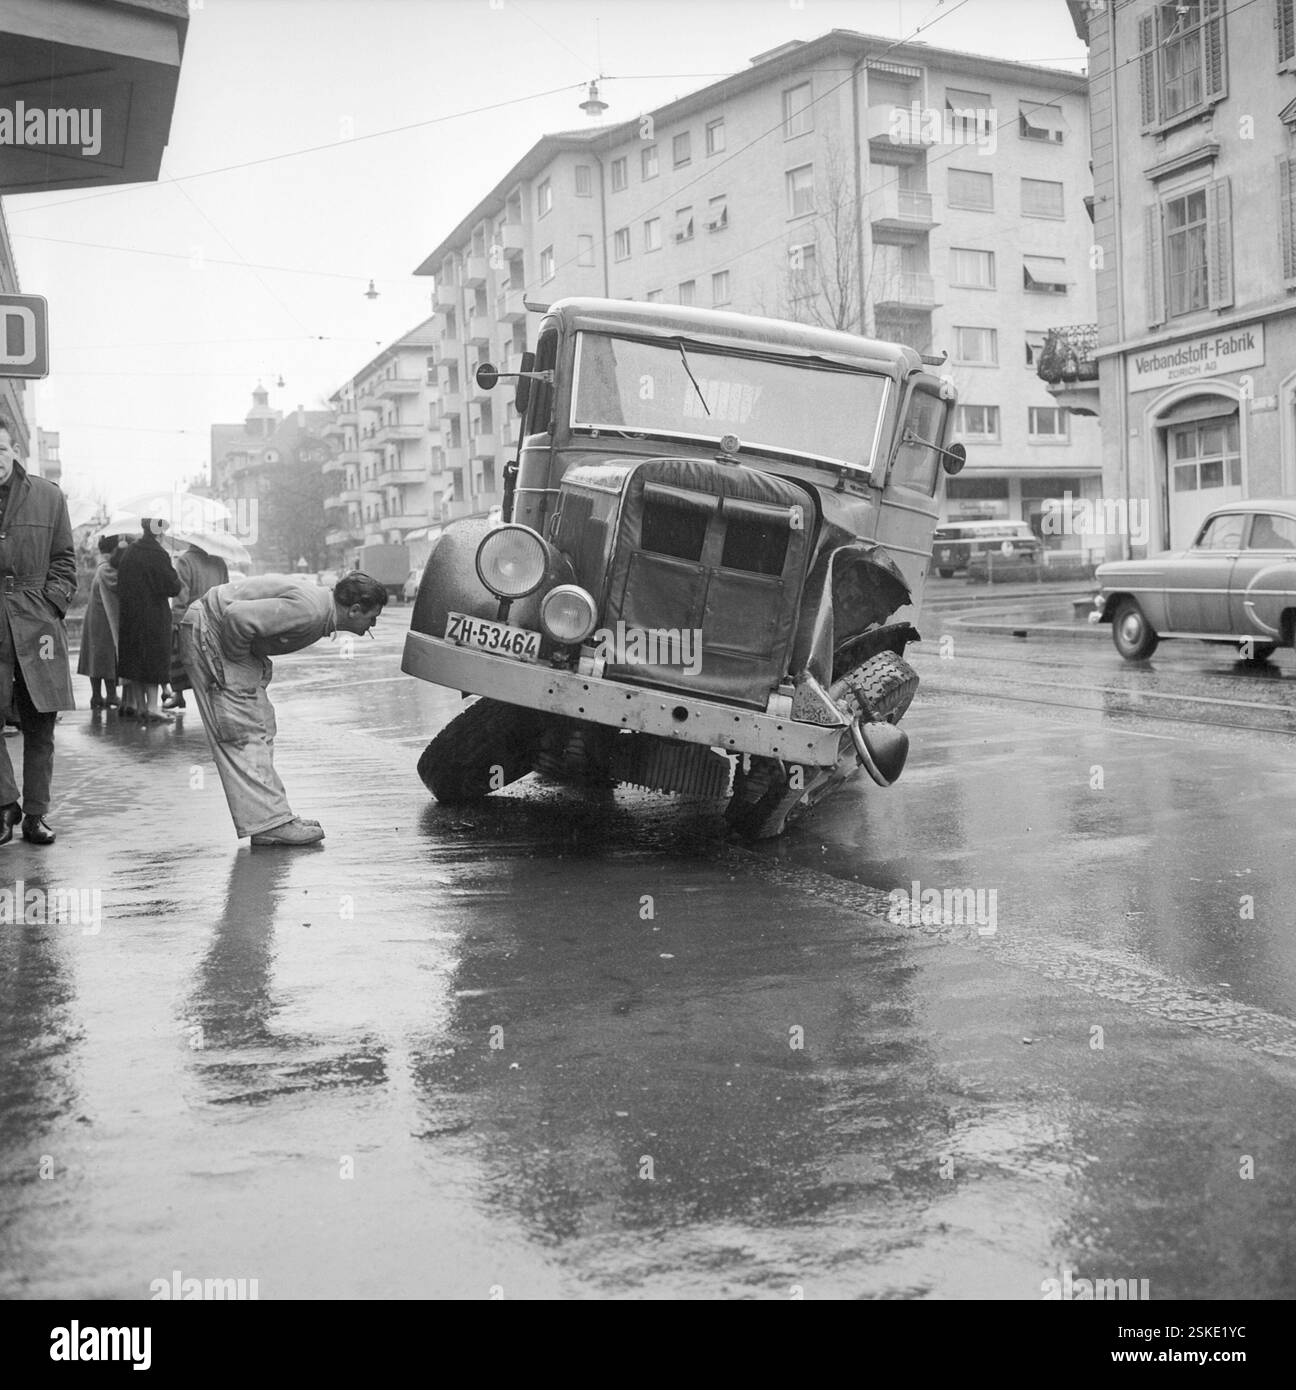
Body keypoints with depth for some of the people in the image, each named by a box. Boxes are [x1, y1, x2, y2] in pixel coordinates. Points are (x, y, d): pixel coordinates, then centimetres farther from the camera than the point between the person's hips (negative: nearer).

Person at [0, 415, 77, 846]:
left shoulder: (48, 497, 7)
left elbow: (64, 559, 13)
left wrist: (53, 602, 0)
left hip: (37, 627, 1)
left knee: (39, 727, 4)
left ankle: (35, 814, 12)